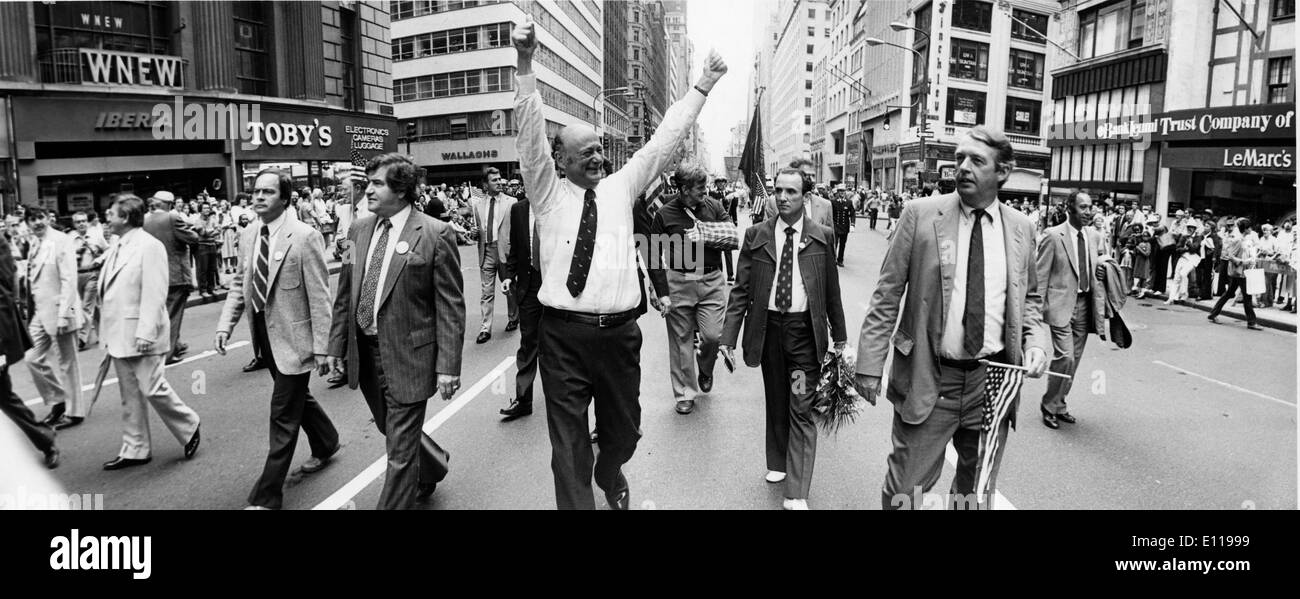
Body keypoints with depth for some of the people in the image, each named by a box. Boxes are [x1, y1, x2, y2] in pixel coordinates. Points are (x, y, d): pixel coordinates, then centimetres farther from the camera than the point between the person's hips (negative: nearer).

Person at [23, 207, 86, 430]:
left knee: (66, 364, 3)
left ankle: (74, 411, 16)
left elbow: (68, 281, -17)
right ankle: (58, 401, 25)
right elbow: (33, 278, 13)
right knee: (34, 359, 9)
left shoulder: (61, 241, -13)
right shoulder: (34, 244, 9)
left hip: (58, 311, -7)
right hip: (39, 311, 7)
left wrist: (63, 315, -21)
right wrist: (29, 311, 8)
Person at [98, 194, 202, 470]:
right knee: (129, 395, 13)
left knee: (152, 388, -5)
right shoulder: (117, 246, 13)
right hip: (118, 334, 8)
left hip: (140, 335, -8)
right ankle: (135, 450, 21)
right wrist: (108, 334, 14)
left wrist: (145, 333, -22)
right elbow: (110, 290, 16)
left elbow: (154, 294, -18)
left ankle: (189, 427, 16)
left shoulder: (149, 246, -13)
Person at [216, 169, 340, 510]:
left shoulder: (305, 237, -17)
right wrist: (225, 325, -2)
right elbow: (239, 284, 11)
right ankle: (326, 444, 49)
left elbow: (320, 297, -16)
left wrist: (321, 347, -17)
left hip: (293, 338, -7)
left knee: (283, 417, -1)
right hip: (265, 336, 7)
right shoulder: (248, 235, 5)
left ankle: (266, 497, 9)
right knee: (297, 397, 24)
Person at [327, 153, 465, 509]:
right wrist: (337, 344, 10)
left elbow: (451, 306, -13)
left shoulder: (435, 234, -13)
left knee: (400, 451, 2)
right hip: (365, 353, 7)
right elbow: (345, 294, 12)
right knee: (391, 431, 24)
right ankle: (433, 467, 51)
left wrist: (448, 365, -16)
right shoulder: (359, 230, 6)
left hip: (408, 358, -6)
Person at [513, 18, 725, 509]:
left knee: (624, 429, 19)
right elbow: (530, 134, -8)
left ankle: (610, 476, 51)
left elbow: (665, 139, 10)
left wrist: (703, 86, 9)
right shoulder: (548, 194, 3)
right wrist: (525, 64, -20)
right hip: (564, 333, -3)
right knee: (569, 441, 1)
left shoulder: (621, 187, 11)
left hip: (619, 332, 3)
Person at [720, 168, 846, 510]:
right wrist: (729, 335, -3)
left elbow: (832, 290, 6)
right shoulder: (756, 236, 2)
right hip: (767, 327, 2)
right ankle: (777, 463, 36)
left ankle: (797, 494, 0)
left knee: (801, 409, -4)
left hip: (805, 330, -2)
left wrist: (839, 334, 11)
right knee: (775, 402, 16)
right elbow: (741, 289, 2)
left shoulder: (822, 237, 0)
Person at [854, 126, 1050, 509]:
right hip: (927, 381, -3)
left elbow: (1030, 296, 19)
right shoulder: (921, 214, -5)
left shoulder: (1021, 228, 5)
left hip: (992, 382, 4)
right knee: (906, 492, 2)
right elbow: (887, 295, -5)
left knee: (979, 489, 18)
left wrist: (1035, 339, -1)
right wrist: (870, 364, -9)